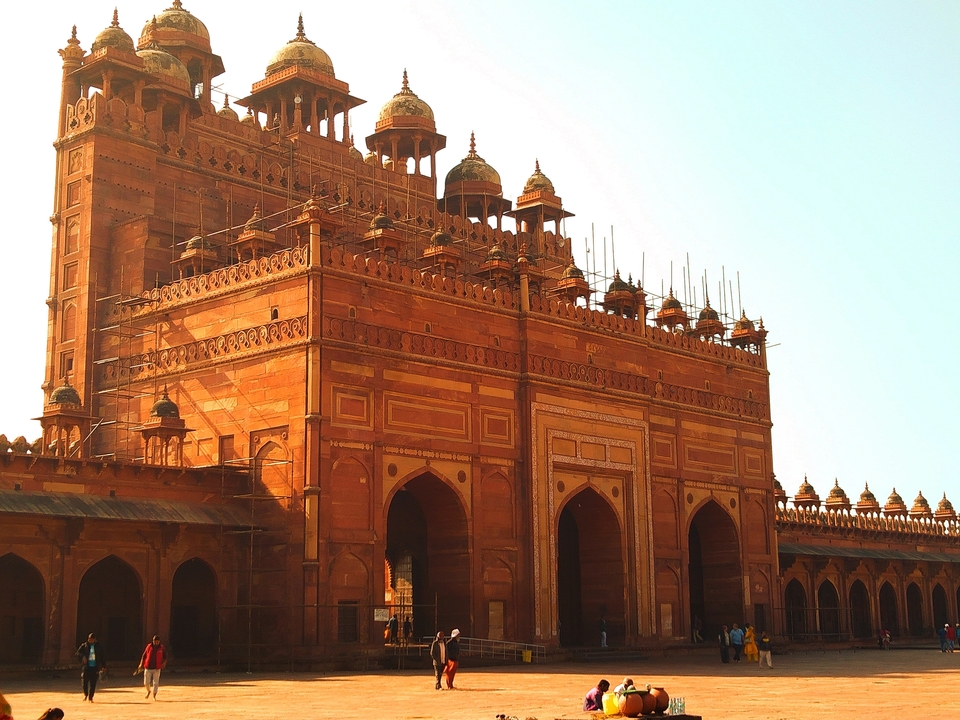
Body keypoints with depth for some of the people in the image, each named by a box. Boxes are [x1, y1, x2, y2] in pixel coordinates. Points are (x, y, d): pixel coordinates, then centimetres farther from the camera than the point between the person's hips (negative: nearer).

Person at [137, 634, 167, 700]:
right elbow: (144, 656, 7)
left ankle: (154, 695, 10)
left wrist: (164, 663, -15)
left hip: (156, 668, -1)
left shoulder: (162, 648, -1)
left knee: (155, 682, -2)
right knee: (146, 683, 2)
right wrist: (141, 664, -2)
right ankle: (148, 691, 32)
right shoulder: (149, 646, 2)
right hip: (148, 668, 1)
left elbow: (165, 657, 5)